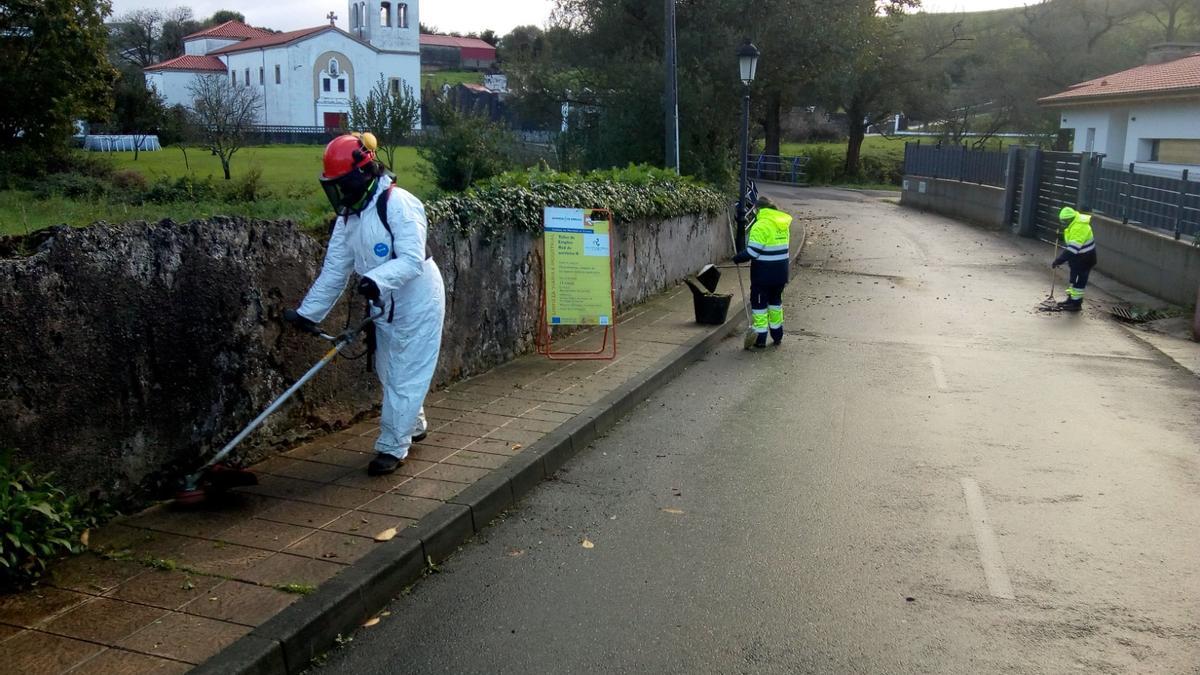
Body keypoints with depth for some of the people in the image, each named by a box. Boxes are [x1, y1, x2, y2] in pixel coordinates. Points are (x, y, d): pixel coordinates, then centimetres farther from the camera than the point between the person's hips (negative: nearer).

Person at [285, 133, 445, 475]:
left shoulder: (398, 204, -22)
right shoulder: (348, 216, 3)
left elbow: (412, 260, -29)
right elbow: (334, 270, 5)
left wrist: (377, 278, -45)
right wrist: (308, 312, 3)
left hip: (418, 303, -8)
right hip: (386, 306, 8)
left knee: (405, 378, -3)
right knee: (389, 373, 18)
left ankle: (392, 447, 8)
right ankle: (414, 426, 39)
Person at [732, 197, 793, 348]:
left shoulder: (761, 226, -18)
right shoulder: (783, 223, 7)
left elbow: (752, 251, -22)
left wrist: (738, 258, -7)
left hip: (763, 273, -7)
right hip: (781, 271, 7)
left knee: (759, 302, 4)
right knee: (775, 300, 21)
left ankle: (761, 338, 5)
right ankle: (777, 335, 28)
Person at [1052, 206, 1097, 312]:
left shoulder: (1079, 228, -33)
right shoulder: (1073, 223, -2)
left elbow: (1072, 250, -36)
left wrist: (1058, 261, -35)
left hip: (1085, 258, -10)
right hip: (1076, 256, 10)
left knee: (1079, 281, -2)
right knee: (1073, 278, 19)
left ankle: (1076, 303, 6)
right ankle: (1071, 299, 30)